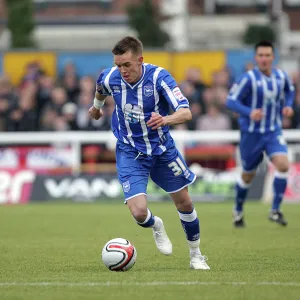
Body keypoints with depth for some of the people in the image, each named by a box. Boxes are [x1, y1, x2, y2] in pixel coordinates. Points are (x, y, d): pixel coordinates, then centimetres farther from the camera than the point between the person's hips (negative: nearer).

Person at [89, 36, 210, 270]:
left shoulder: (159, 77, -24)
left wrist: (165, 120, -53)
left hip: (162, 148, 0)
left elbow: (186, 112, -33)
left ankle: (196, 255, 33)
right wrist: (97, 106, 31)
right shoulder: (110, 78, -16)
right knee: (139, 212, -16)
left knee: (184, 202, 9)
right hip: (130, 152, 0)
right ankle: (156, 227, 22)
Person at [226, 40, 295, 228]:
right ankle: (238, 211, 36)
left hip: (274, 131, 3)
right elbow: (231, 101, -17)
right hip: (251, 133, -3)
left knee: (283, 165, -21)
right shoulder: (249, 79, -16)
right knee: (248, 175, 11)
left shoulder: (281, 77, -1)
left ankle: (275, 210, -11)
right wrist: (249, 112, -33)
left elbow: (290, 90, 21)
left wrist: (288, 105, 1)